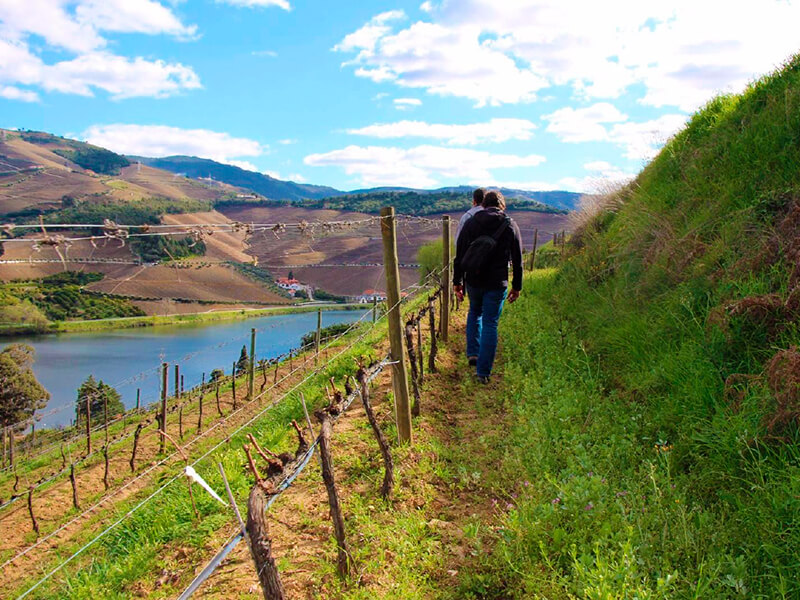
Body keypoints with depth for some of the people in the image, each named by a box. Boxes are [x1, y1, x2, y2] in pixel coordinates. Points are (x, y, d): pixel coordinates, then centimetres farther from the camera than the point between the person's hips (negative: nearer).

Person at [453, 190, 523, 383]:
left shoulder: (470, 223, 1)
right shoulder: (511, 226, 0)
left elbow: (459, 255, 0)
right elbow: (517, 260, 2)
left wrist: (457, 281, 6)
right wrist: (516, 286, 9)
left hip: (473, 281, 2)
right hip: (497, 284, -1)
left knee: (475, 313, 28)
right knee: (490, 325, 4)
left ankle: (473, 353, 22)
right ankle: (483, 372, 5)